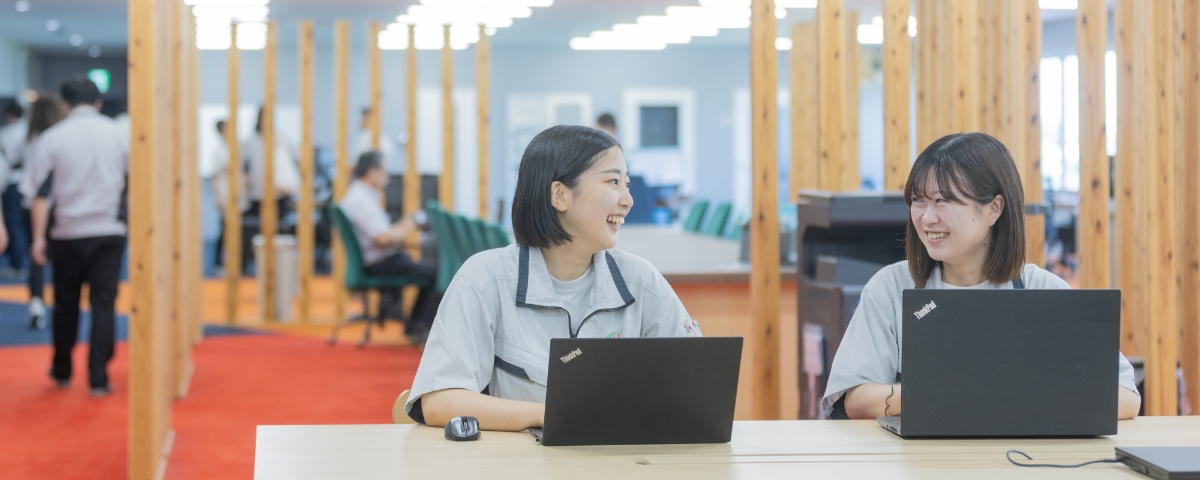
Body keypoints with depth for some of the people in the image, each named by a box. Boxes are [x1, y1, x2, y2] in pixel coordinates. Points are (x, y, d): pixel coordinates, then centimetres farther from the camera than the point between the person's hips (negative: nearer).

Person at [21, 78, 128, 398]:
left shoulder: (52, 138, -5)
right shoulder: (118, 135, 0)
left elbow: (41, 194, -6)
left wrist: (38, 238, -2)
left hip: (69, 234, 0)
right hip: (110, 232, 0)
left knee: (66, 305, 14)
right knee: (103, 305, 1)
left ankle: (62, 371, 28)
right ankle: (99, 379, -4)